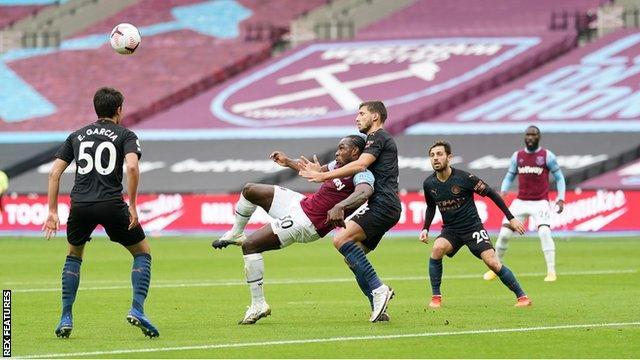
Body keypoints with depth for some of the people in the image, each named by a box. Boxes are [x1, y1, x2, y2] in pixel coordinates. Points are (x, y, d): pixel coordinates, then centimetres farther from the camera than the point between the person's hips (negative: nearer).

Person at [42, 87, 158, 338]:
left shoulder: (77, 136, 19)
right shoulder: (125, 135, 8)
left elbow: (54, 172, 12)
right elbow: (132, 167, -11)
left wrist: (52, 211, 14)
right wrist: (132, 206, -7)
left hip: (80, 204, 3)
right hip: (112, 203, -3)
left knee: (74, 256, 27)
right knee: (143, 252, 15)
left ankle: (66, 318, 18)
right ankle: (137, 310, -3)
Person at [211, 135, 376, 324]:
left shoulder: (361, 175, -21)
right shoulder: (339, 165, 8)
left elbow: (365, 192, -45)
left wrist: (340, 207, -62)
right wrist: (289, 163, 37)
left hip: (306, 222, -9)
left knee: (250, 245, -14)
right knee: (249, 190, 17)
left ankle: (258, 305, -7)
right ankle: (236, 234, 40)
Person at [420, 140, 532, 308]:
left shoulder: (463, 178, -18)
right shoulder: (428, 184, -4)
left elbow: (491, 194, -9)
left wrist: (511, 218, -9)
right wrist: (425, 229, 3)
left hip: (473, 228, -3)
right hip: (450, 230, 3)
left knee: (492, 262, -17)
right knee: (437, 248, -28)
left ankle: (522, 296, 0)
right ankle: (436, 297, -15)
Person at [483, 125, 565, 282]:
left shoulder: (547, 156, -2)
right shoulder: (517, 156, 6)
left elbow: (559, 178, 6)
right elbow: (509, 176, 17)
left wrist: (560, 199, -5)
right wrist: (503, 191, -4)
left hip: (540, 203, -3)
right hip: (520, 202, 3)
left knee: (544, 232, -23)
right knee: (504, 234, -3)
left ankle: (551, 271, -16)